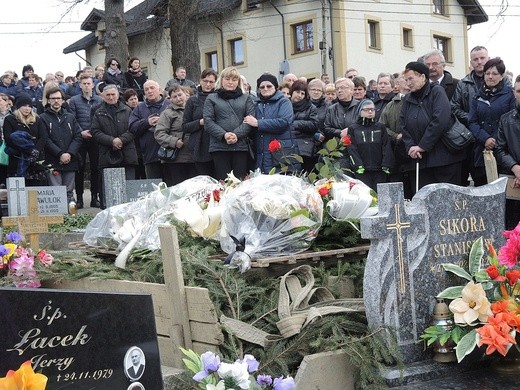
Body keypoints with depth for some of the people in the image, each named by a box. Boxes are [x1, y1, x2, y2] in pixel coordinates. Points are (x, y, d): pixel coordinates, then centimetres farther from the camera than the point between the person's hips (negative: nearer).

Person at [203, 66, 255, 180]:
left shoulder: (246, 98, 16)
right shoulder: (211, 99, 13)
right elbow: (208, 121, 2)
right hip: (219, 146, -1)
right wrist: (224, 135, -13)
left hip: (241, 146, 1)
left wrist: (237, 134, -13)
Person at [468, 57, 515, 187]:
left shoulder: (509, 94, 2)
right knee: (480, 185, 4)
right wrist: (485, 139, -10)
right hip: (481, 151, 3)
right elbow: (472, 121, 6)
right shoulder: (478, 96, 13)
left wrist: (496, 141, -14)